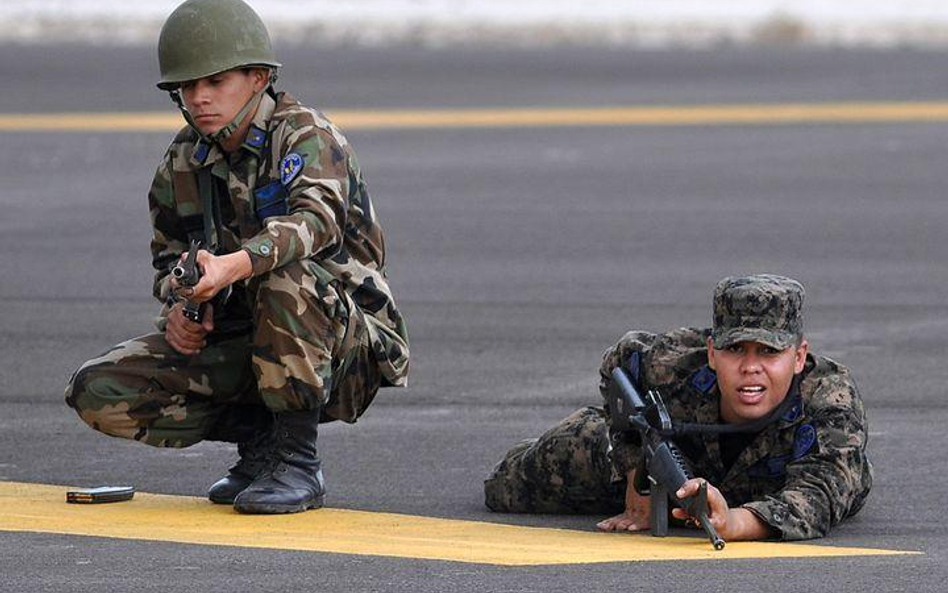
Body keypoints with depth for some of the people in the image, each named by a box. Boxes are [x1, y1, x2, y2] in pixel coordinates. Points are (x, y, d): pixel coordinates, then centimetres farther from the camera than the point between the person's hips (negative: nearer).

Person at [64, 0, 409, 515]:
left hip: (345, 342, -6)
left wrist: (232, 266, -55)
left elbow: (315, 220, -35)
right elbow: (170, 255, 15)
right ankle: (256, 432, 5)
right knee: (97, 393, -12)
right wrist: (177, 306, -11)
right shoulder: (182, 161, 5)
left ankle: (297, 458, -24)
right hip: (237, 341, 6)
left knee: (287, 276, -40)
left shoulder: (307, 137, -15)